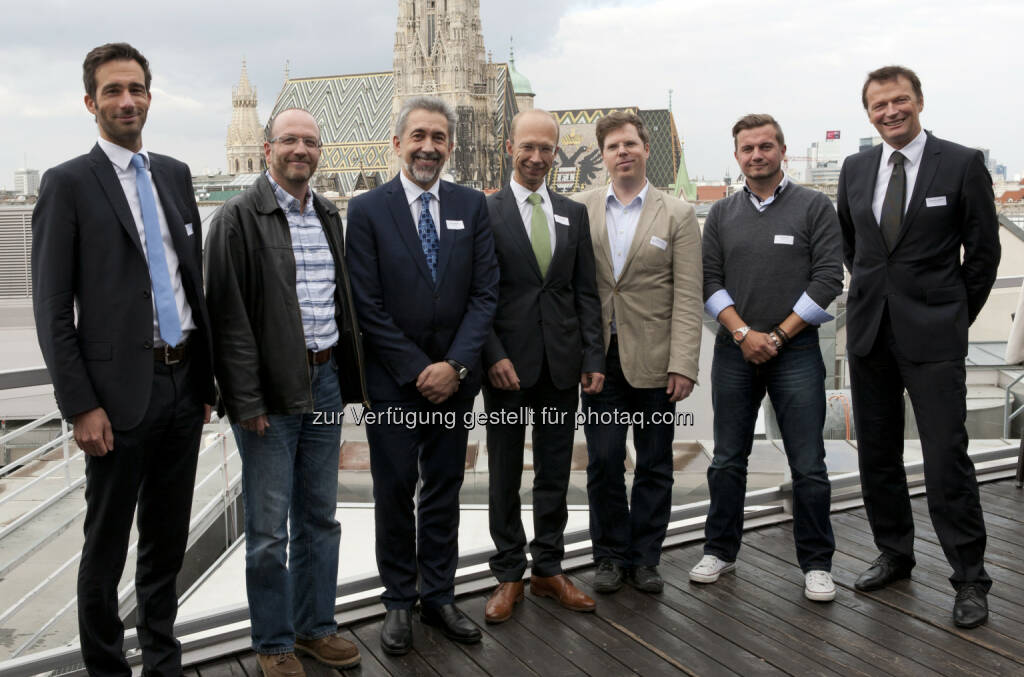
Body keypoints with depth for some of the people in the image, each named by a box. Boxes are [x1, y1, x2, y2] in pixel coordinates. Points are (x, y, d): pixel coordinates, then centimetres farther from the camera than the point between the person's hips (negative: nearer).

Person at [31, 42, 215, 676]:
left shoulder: (177, 174, 10)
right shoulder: (68, 183, -5)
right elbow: (52, 309, -8)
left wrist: (207, 375, 12)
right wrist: (81, 405, -12)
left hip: (185, 382, 5)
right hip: (121, 391, -5)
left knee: (169, 538, 17)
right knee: (106, 548, 9)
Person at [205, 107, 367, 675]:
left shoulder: (329, 216, 13)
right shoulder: (239, 217, -7)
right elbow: (229, 315, -12)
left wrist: (347, 375, 12)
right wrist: (246, 400, -15)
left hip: (325, 380, 6)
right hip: (271, 391, -6)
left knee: (320, 517, 15)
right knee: (268, 528, 5)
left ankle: (315, 626, 31)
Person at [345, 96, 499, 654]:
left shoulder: (472, 206, 3)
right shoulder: (368, 209, -5)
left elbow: (484, 293, 0)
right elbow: (368, 307, -8)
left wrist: (455, 364, -11)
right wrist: (418, 370, -12)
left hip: (453, 378, 3)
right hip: (393, 380, -2)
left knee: (445, 491, 12)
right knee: (395, 493, 9)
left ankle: (439, 597, 26)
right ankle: (399, 602, 24)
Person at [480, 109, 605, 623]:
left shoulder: (573, 213, 10)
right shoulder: (484, 211, -2)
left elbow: (586, 292, 8)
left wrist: (593, 358, 1)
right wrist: (494, 355, -14)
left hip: (562, 364, 3)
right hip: (507, 363, -3)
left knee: (555, 473, 12)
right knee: (504, 476, 8)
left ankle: (548, 569, 27)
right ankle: (509, 575, 22)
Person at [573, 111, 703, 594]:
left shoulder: (677, 215, 2)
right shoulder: (581, 210, 6)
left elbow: (688, 298, -3)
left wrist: (683, 365, -11)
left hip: (653, 360, -1)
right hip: (600, 358, 1)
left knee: (654, 465, 8)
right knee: (603, 463, 6)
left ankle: (645, 557, 24)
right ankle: (610, 555, 22)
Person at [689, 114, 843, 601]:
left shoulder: (814, 207, 2)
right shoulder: (722, 214, 10)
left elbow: (828, 279, -5)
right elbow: (709, 281, 4)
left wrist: (778, 335, -10)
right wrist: (743, 332, -9)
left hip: (795, 350, -2)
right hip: (735, 350, 3)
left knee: (808, 466, 0)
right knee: (727, 460, 9)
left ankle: (816, 564, 14)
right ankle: (720, 551, 23)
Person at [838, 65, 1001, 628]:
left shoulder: (962, 164, -4)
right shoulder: (855, 169, 9)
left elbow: (983, 250, 0)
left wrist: (956, 315, 5)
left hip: (932, 335, -4)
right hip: (869, 330, 5)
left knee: (947, 460, -4)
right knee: (877, 454, 12)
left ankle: (970, 579, 11)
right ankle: (894, 554, 29)